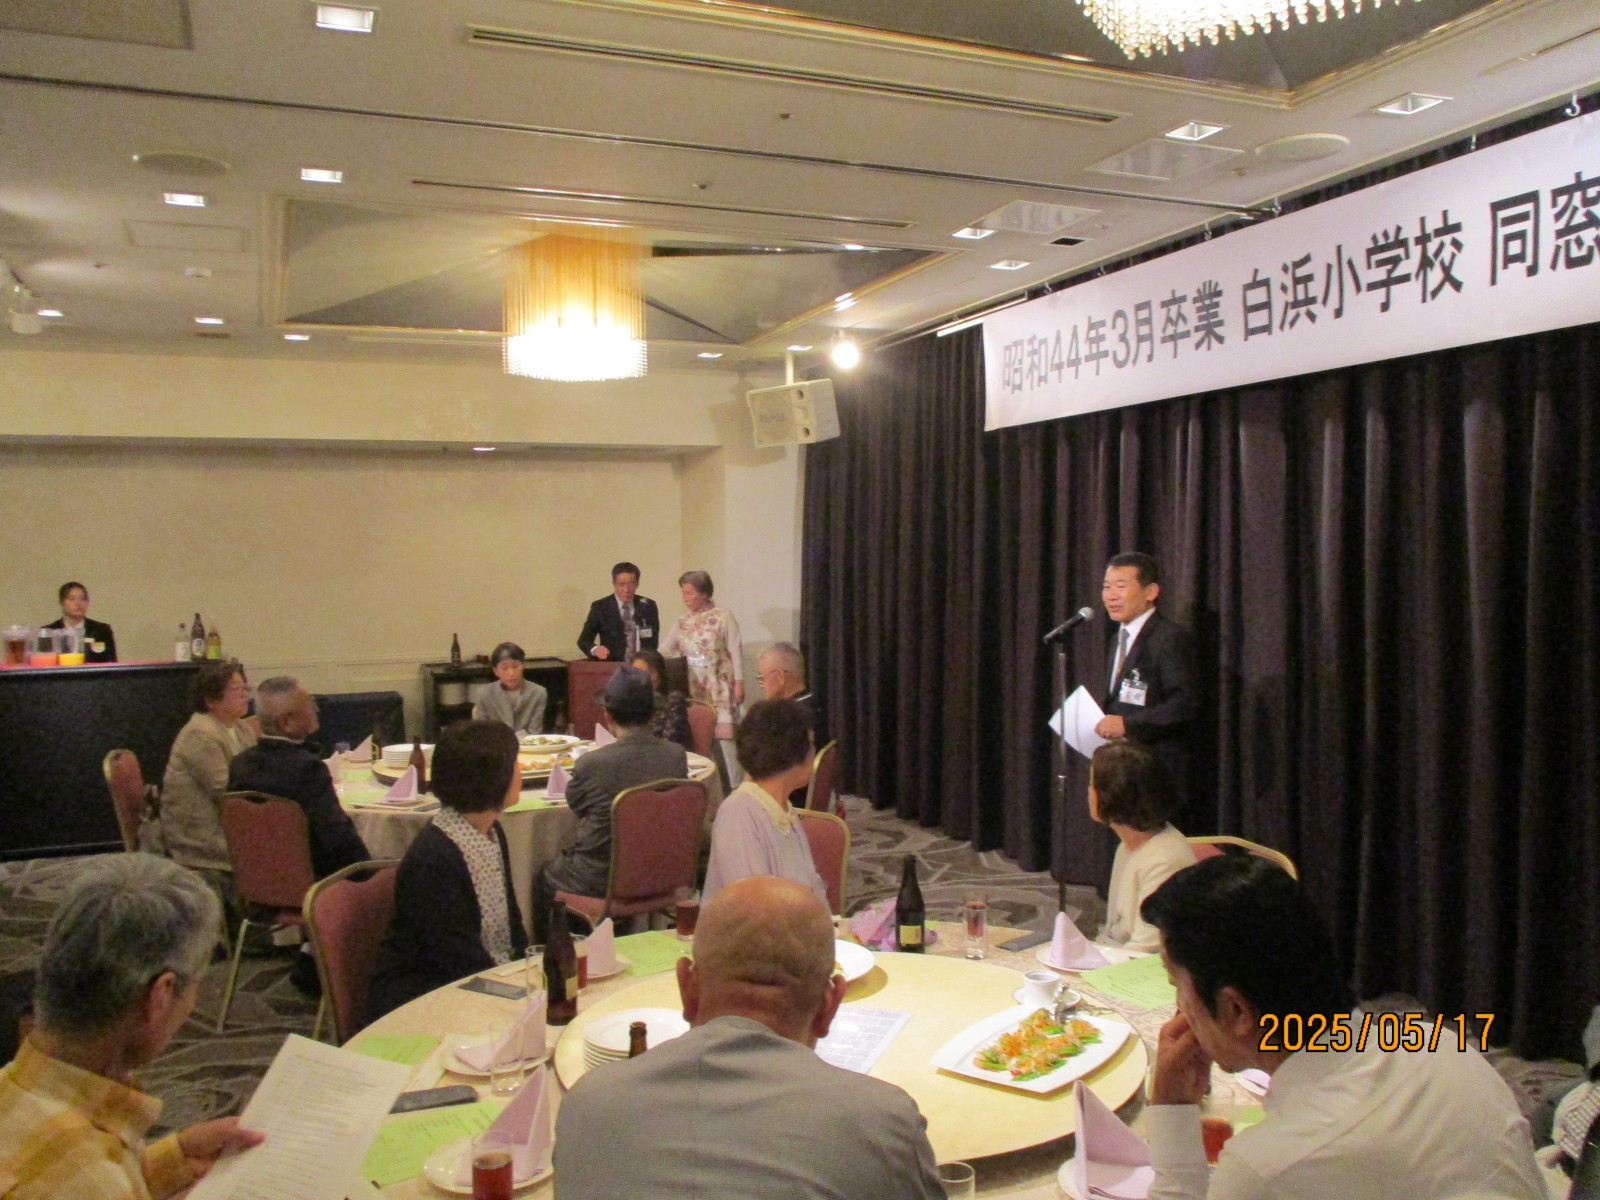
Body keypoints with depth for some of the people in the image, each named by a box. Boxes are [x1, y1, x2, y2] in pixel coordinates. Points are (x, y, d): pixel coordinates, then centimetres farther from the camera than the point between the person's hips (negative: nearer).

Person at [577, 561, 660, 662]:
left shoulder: (648, 606, 8)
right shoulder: (600, 607, 3)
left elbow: (653, 641, 11)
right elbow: (584, 640, 0)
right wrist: (595, 649, -21)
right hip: (611, 666, -1)